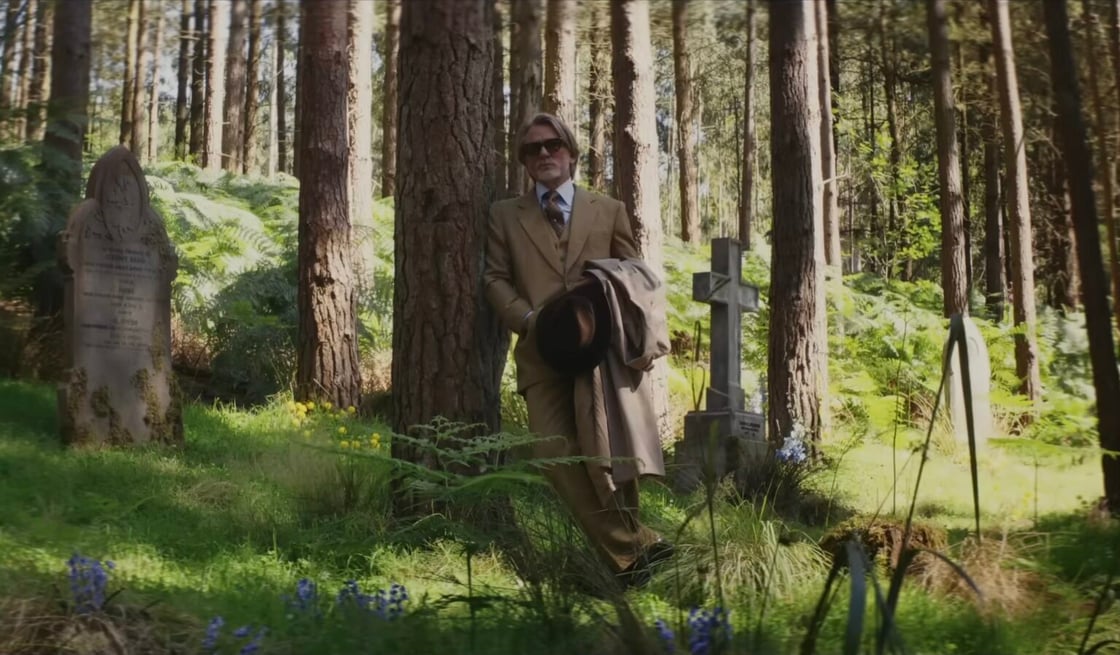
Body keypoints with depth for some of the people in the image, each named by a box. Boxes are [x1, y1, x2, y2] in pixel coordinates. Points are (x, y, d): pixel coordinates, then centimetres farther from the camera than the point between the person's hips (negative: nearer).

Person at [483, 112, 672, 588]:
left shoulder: (609, 210, 19)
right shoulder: (505, 215, 19)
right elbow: (496, 279, 11)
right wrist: (530, 320, -6)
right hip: (542, 351, 2)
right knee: (556, 453, -13)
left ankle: (628, 541, -4)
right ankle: (632, 548, -4)